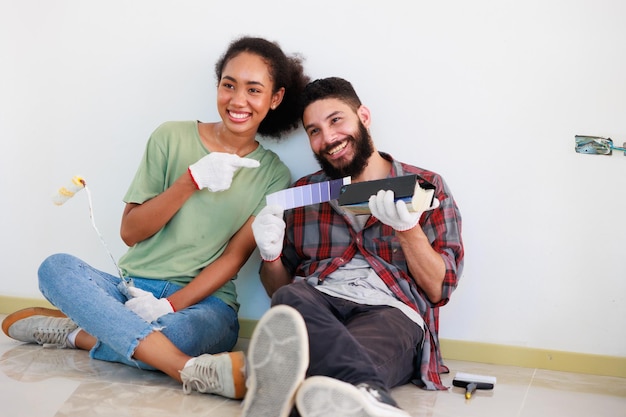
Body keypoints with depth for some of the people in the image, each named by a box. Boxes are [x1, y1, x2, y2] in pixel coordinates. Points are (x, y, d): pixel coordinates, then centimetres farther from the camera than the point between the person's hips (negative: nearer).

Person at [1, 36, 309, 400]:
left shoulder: (273, 175, 5)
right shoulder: (172, 138, 5)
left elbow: (235, 256, -3)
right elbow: (131, 231, 1)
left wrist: (169, 305, -16)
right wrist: (192, 180, -13)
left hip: (203, 300, -2)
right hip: (132, 288, 3)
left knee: (178, 333, -39)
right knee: (56, 268, -29)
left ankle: (75, 331, -12)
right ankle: (195, 371, -40)